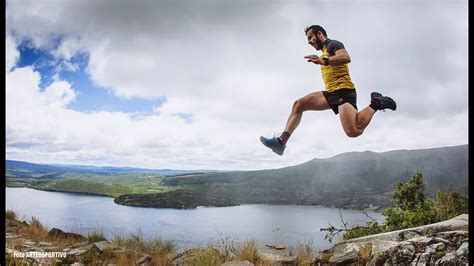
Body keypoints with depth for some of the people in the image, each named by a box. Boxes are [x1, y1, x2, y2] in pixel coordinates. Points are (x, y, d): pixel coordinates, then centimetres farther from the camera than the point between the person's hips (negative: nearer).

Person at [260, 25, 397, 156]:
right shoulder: (325, 52, 27)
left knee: (353, 131, -26)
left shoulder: (333, 44, 1)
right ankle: (281, 141, -13)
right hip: (332, 93, 9)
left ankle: (376, 104, -2)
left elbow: (346, 57, -19)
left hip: (343, 90, -9)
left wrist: (323, 61, -33)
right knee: (299, 104, -4)